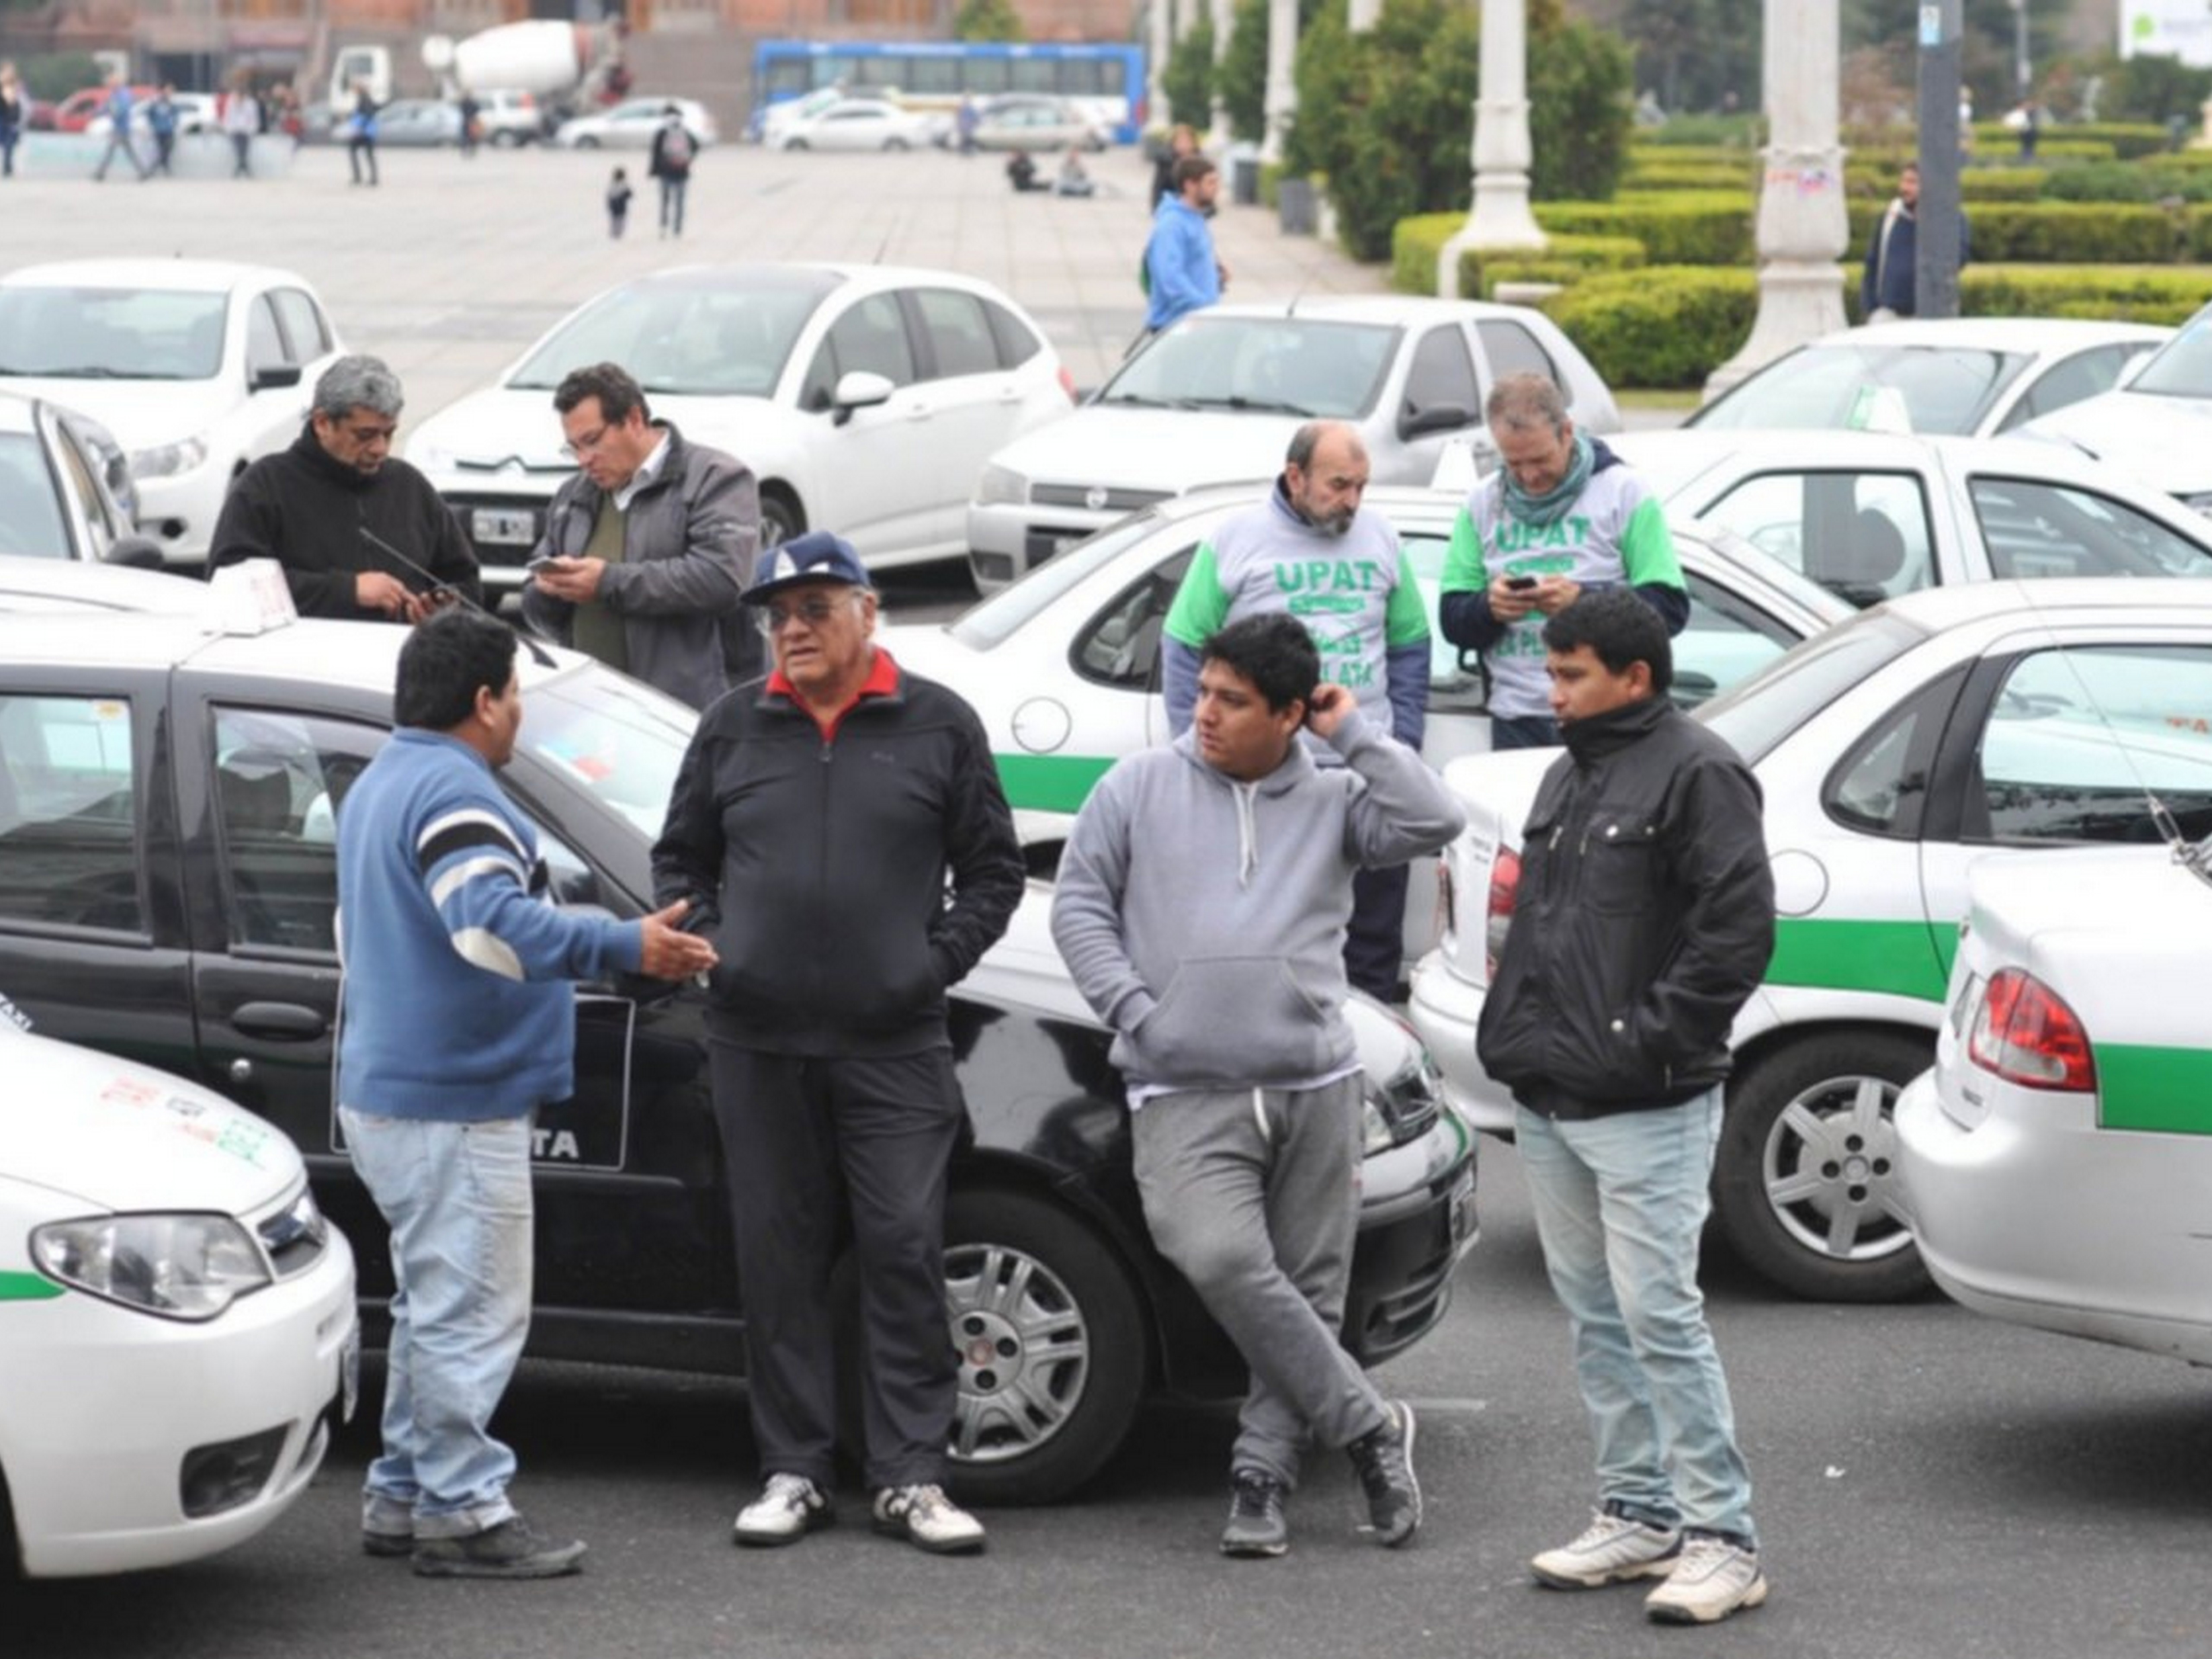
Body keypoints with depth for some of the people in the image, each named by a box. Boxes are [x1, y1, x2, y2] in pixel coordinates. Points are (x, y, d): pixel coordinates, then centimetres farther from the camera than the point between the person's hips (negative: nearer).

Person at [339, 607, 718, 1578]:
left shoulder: (379, 786, 18)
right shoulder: (452, 792, -17)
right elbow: (490, 924, -33)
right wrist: (626, 949, -35)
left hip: (391, 1089, 11)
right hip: (452, 1103, -11)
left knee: (437, 1305, 18)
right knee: (468, 1312, -7)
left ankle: (403, 1498, 22)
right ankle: (461, 1513, -4)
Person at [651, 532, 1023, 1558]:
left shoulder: (937, 726, 4)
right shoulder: (734, 729, 10)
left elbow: (993, 869, 8)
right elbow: (680, 858, 18)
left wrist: (939, 962, -4)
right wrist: (706, 950, 2)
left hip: (893, 1048, -2)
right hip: (759, 1046, 2)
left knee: (905, 1253, -6)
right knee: (777, 1260, 4)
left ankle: (909, 1476, -1)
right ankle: (793, 1472, 11)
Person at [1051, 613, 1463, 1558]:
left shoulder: (1332, 802, 10)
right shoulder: (1139, 788, 9)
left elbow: (1433, 822, -5)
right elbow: (1079, 904, 8)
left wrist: (1352, 735, -1)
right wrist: (1135, 1011, -4)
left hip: (1316, 1090, 2)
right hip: (1186, 1096, -2)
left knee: (1308, 1289, 1)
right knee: (1223, 1260, -23)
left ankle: (1263, 1473, 12)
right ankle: (1367, 1426, -11)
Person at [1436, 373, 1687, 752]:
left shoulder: (1623, 492, 1)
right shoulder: (1483, 503, 12)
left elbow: (1671, 608, -6)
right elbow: (1452, 619, 11)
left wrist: (1583, 601, -19)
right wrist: (1488, 607, -12)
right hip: (1517, 720, 3)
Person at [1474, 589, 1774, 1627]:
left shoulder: (1696, 774, -10)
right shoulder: (1569, 776, 17)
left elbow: (1739, 929, -17)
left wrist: (1648, 1038, -18)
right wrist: (1512, 1029, 13)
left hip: (1645, 1111, -9)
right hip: (1548, 1103, 9)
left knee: (1658, 1314, -10)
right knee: (1594, 1315, 12)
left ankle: (1721, 1536, -5)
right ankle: (1638, 1514, 20)